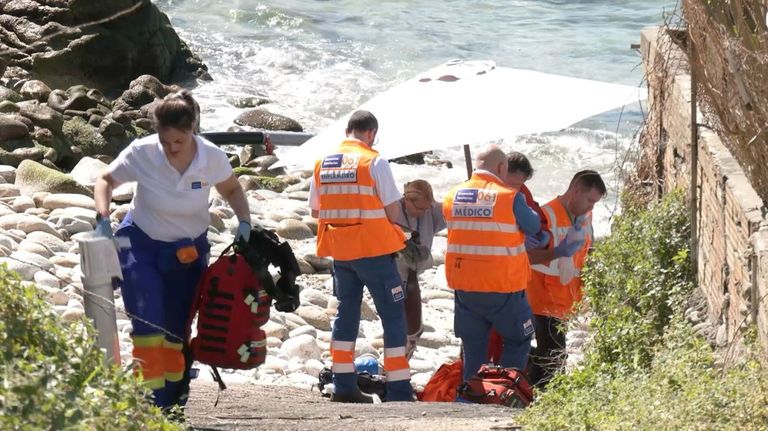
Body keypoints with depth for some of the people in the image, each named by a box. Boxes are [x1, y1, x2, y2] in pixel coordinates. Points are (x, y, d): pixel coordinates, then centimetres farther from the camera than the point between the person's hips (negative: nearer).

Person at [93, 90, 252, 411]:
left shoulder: (212, 157, -16)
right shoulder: (141, 153, -20)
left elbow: (231, 189, 5)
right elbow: (106, 181, -4)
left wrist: (244, 221, -11)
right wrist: (103, 218, -19)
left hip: (188, 251, 2)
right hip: (141, 243, -2)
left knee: (177, 329, 7)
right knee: (148, 322, -20)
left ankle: (174, 402, 20)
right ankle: (152, 398, -19)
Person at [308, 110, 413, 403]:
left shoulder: (323, 163, 5)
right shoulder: (373, 162, -11)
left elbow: (315, 210, 9)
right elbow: (393, 210, -11)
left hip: (339, 251, 6)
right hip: (373, 249, -6)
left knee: (346, 312, 17)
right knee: (393, 315, 0)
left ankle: (343, 386, 19)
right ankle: (399, 390, -5)